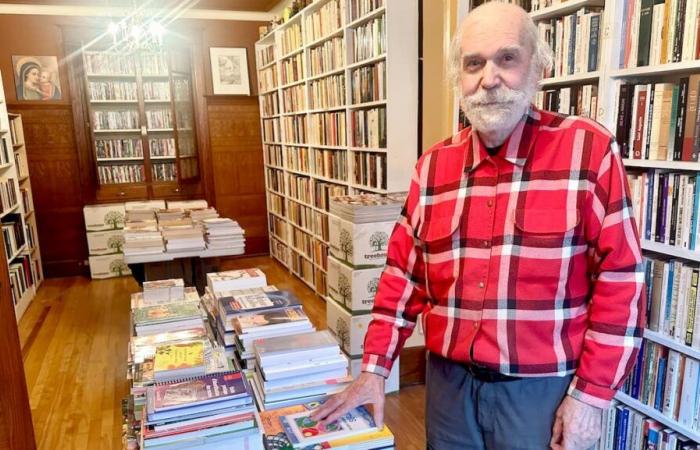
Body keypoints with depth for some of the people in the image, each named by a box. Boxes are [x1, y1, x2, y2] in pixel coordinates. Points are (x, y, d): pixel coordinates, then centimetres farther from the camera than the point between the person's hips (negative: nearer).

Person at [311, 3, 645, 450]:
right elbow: (404, 274, 3)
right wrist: (375, 369, 0)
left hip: (541, 387, -3)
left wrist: (592, 393, -10)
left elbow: (620, 280, -10)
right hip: (449, 380, 4)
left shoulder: (589, 150, -11)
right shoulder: (433, 166, 0)